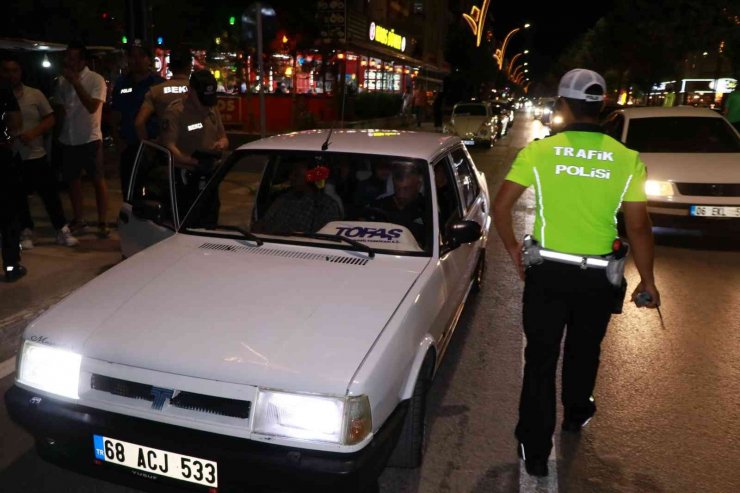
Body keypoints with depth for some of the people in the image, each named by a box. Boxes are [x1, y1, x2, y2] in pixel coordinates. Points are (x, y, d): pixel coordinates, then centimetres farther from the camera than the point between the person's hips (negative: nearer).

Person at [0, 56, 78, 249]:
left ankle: (62, 230, 13)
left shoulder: (35, 94, 1)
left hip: (36, 155, 0)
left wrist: (33, 133, -15)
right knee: (18, 197, 10)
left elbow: (50, 119, 1)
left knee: (50, 193, 2)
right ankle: (26, 231, 24)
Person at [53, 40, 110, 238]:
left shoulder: (96, 80, -8)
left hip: (90, 139, -5)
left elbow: (92, 107, -21)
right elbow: (57, 110, 16)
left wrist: (76, 82, -21)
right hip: (68, 140, 5)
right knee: (73, 180, 11)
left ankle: (102, 223, 7)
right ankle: (78, 219, 24)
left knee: (98, 180, 0)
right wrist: (59, 112, -5)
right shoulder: (62, 81, 5)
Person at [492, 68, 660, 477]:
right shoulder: (627, 160, -7)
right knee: (583, 351, 24)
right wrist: (647, 280, 7)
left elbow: (500, 208, -8)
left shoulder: (539, 151, -9)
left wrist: (513, 249, 7)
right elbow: (638, 228, -5)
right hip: (597, 277, 2)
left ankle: (535, 450, 14)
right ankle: (575, 414, 49)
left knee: (541, 359, 9)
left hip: (547, 272, -1)